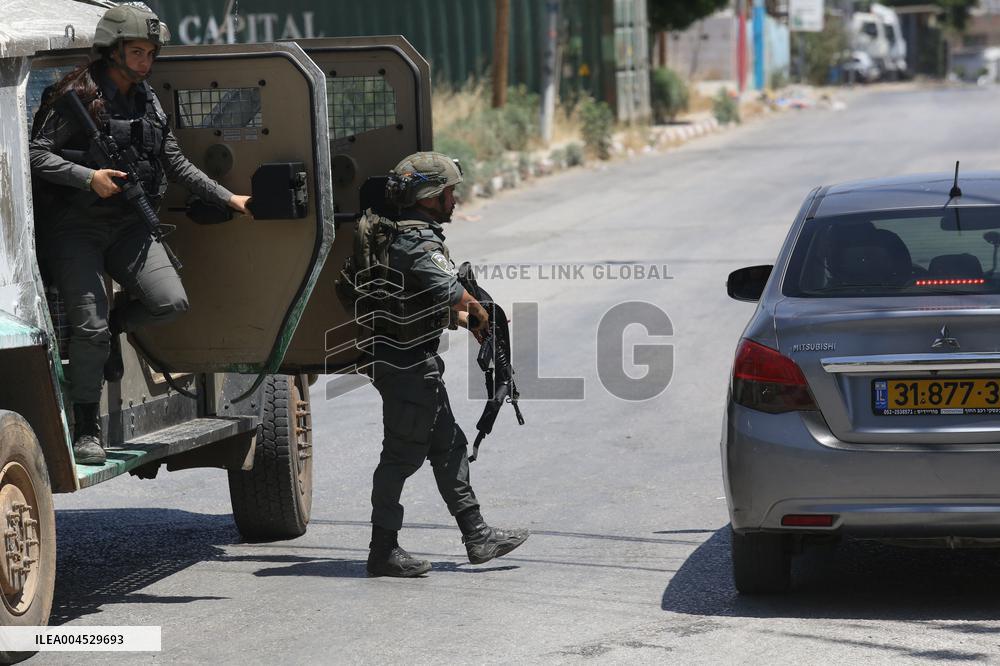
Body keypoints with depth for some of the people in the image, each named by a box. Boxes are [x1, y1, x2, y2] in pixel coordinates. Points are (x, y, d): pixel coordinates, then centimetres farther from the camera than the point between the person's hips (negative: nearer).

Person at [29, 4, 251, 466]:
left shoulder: (148, 103, 11)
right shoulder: (77, 97, -10)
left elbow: (177, 164, 19)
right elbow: (37, 153, -14)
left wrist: (227, 198, 17)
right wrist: (89, 177, -26)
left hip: (127, 225, 6)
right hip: (76, 227, -6)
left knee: (170, 301, -14)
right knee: (89, 327, -11)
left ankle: (115, 326, 18)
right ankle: (86, 431, 0)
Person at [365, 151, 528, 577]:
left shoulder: (409, 234, 15)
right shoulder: (418, 240, -19)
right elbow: (450, 292, -30)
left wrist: (468, 322, 13)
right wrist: (479, 313, -10)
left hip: (418, 361, 11)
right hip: (407, 364, -11)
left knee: (448, 446, 14)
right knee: (403, 454, -4)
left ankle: (477, 537, 21)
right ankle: (383, 551, 2)